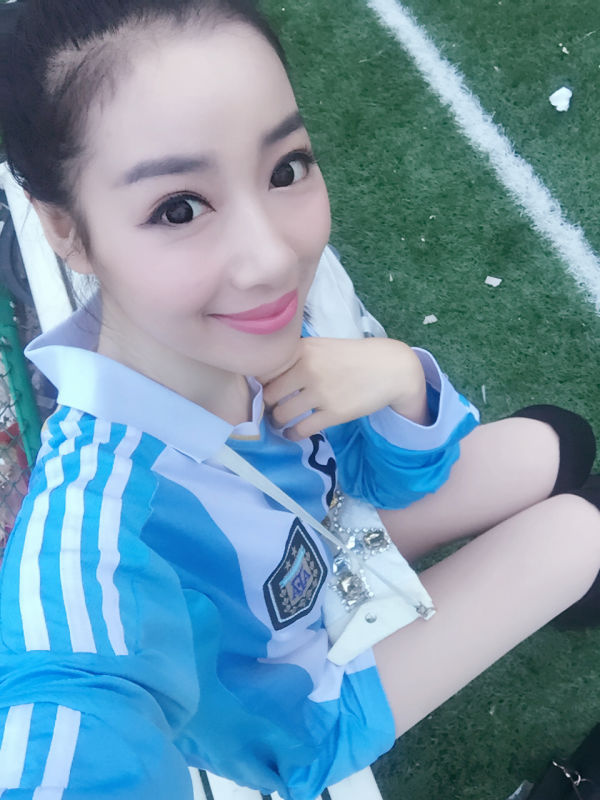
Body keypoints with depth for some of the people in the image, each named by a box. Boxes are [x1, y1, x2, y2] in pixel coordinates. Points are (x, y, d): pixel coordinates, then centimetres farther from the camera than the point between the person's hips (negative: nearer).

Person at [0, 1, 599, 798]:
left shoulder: (253, 328, -25)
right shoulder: (93, 559, -44)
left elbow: (395, 477, -11)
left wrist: (401, 379, -31)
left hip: (326, 535, 5)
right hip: (302, 724, -4)